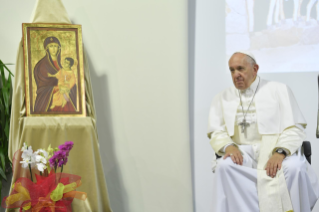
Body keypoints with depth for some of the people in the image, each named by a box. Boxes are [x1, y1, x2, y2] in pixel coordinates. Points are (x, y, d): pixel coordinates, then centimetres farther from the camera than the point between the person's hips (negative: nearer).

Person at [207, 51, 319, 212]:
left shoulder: (278, 90, 7)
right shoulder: (223, 98, 15)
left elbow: (295, 129, -2)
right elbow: (216, 132, 10)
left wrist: (280, 152, -21)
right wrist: (228, 146, -14)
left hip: (275, 149, -2)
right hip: (242, 152, 2)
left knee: (294, 168, -33)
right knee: (224, 166, -31)